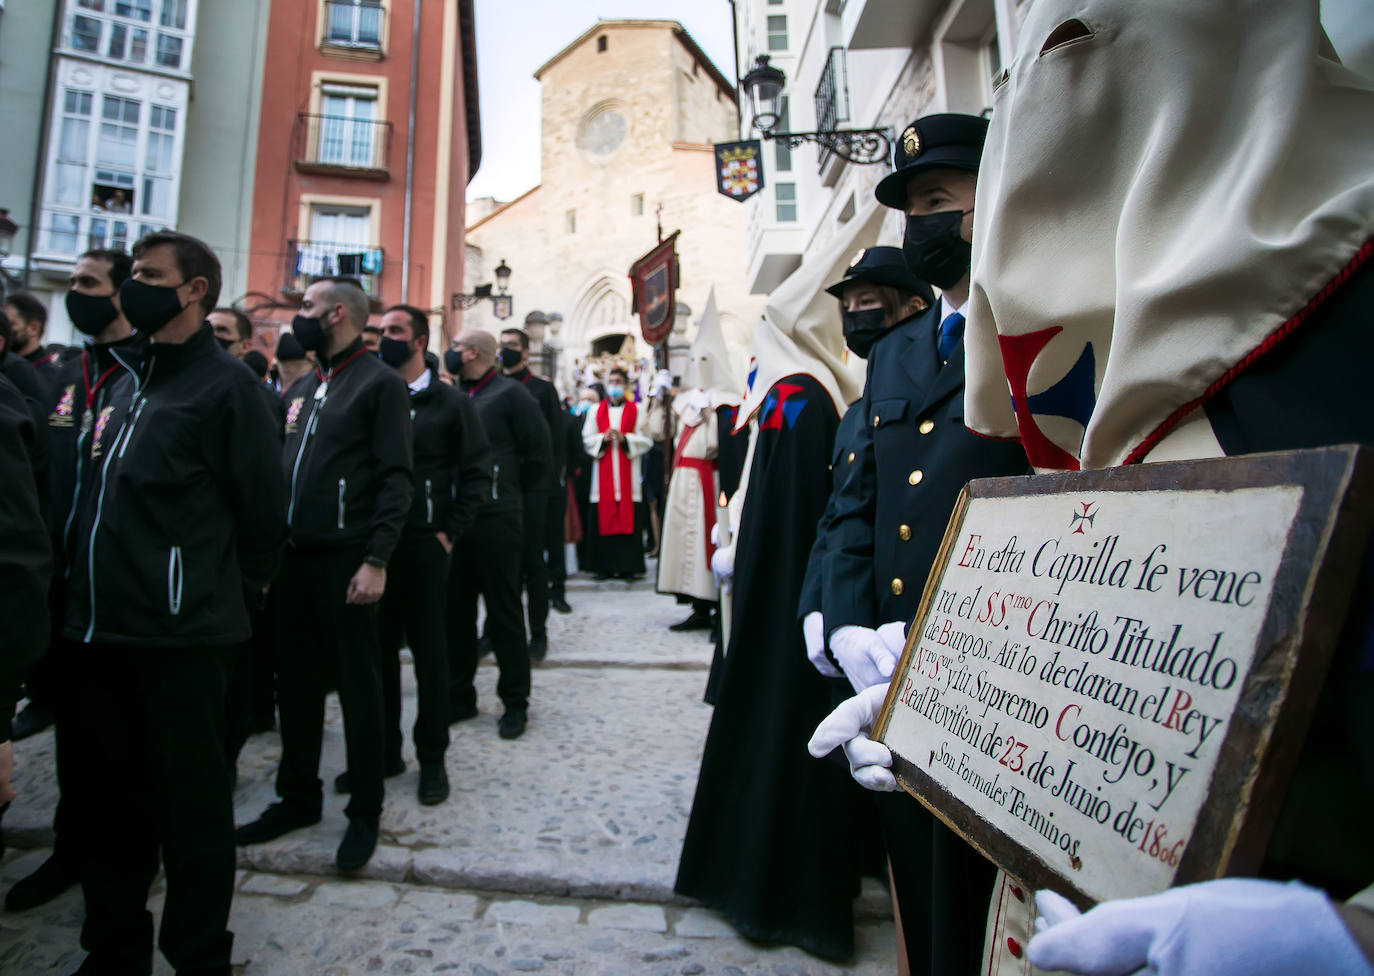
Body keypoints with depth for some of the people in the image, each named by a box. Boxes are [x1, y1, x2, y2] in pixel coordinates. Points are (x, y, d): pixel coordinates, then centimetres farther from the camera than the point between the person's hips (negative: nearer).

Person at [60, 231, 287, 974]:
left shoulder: (224, 384, -8)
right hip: (101, 625, 7)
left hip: (181, 633, -7)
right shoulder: (125, 378, 14)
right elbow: (97, 497, 22)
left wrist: (230, 589, 2)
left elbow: (262, 507, -9)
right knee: (101, 794, 18)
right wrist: (87, 588, 18)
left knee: (189, 800, 6)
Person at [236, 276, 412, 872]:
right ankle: (298, 796, 32)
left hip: (346, 561, -7)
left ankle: (365, 812, 18)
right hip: (292, 556, 7)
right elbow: (279, 468, 18)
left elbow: (397, 478, -14)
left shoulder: (380, 382, -6)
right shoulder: (302, 387, 17)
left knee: (357, 684, 3)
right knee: (295, 681, 15)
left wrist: (376, 561, -19)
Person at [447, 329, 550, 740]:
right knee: (455, 609, 13)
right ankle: (459, 695, 27)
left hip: (494, 520, -6)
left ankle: (515, 702, 15)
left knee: (504, 613, 3)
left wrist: (507, 492, 0)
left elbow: (539, 454, -7)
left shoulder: (510, 393, -6)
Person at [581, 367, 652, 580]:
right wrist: (603, 438, -10)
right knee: (603, 517, -2)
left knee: (628, 518, -4)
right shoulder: (596, 411, 13)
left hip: (627, 474, -1)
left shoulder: (636, 411, 9)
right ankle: (604, 565, 4)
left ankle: (628, 566, 1)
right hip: (603, 474, 1)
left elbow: (645, 440, 2)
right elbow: (587, 439, 8)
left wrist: (624, 438, -12)